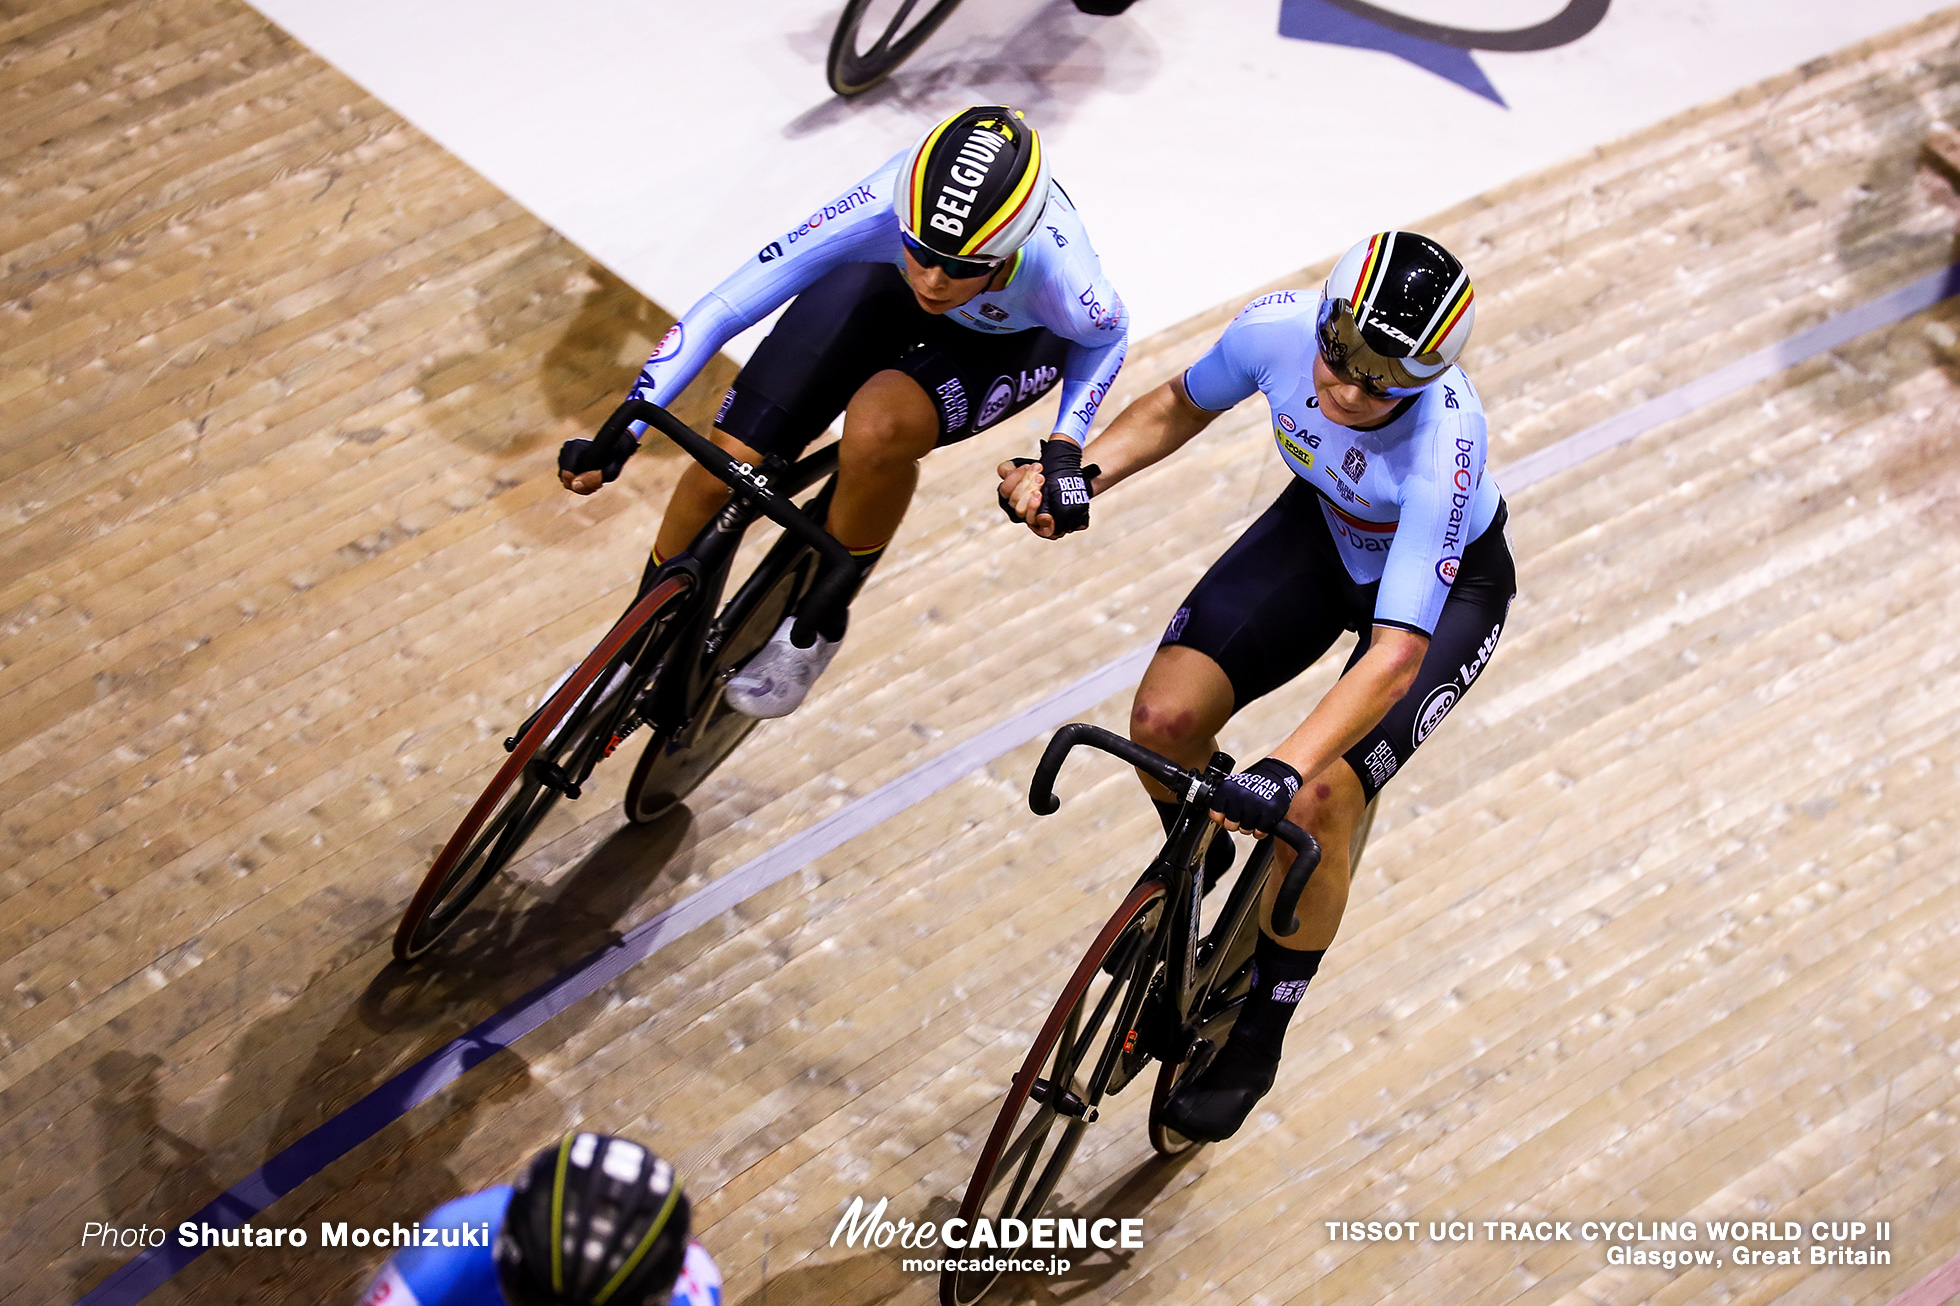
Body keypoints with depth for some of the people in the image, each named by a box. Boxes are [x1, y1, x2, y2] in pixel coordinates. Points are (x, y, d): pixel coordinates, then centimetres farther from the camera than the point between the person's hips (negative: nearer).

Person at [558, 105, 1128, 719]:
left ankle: (819, 618, -6)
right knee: (723, 469, -9)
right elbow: (722, 309, -30)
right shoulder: (880, 209, -39)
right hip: (883, 284, 2)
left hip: (1013, 338, -2)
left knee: (877, 431, -36)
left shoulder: (1060, 275, -40)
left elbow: (1109, 336, -12)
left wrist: (1065, 445, -23)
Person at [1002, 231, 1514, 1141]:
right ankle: (1198, 869, 22)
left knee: (1314, 806, -19)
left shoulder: (1441, 451, -41)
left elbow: (1397, 651, -44)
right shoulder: (1279, 327, -28)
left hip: (1446, 581, -4)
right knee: (1163, 718, -14)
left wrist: (1283, 774, -54)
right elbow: (1183, 404, -5)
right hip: (1322, 529, 5)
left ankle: (1258, 1034, 7)